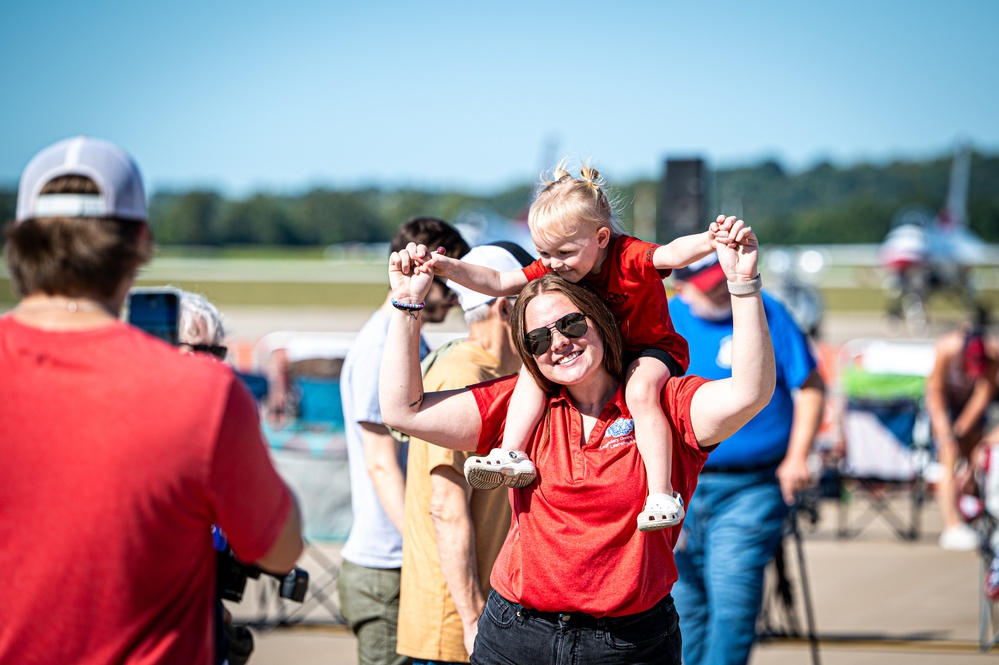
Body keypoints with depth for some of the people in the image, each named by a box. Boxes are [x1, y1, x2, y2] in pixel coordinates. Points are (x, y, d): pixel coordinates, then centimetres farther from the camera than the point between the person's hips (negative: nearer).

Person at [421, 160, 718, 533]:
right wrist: (449, 268, -21)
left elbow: (672, 253, -43)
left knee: (640, 392, -36)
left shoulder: (630, 257, -25)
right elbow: (498, 283, -6)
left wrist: (709, 241, -65)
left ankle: (661, 495, -36)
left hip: (652, 349, -6)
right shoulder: (552, 268, -6)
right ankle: (512, 455, -18)